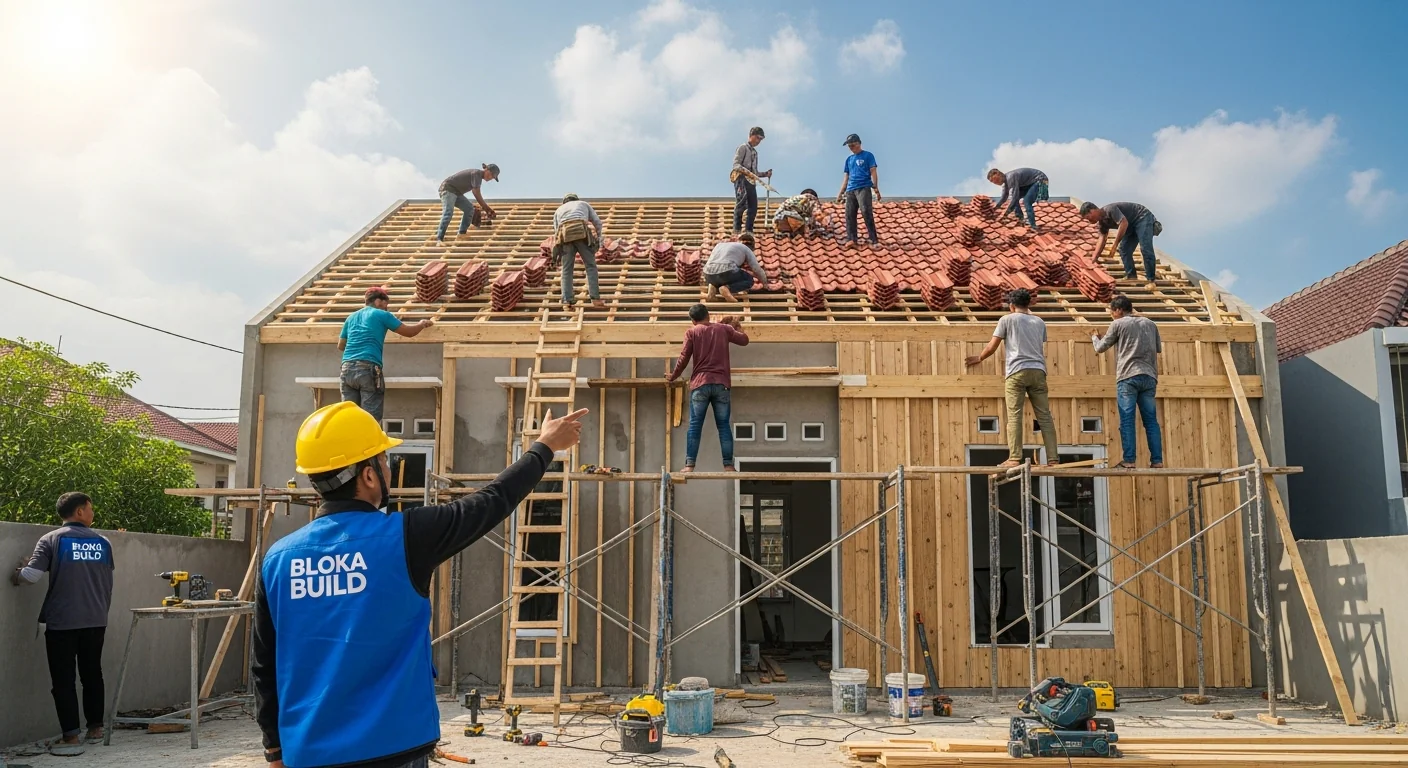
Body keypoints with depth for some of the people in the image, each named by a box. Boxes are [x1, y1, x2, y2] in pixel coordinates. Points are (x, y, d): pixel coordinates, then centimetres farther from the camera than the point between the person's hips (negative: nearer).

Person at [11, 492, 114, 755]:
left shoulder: (52, 539, -5)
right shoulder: (102, 542, 7)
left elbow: (31, 575, -13)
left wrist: (16, 577, 10)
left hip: (62, 621, -4)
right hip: (96, 621, 4)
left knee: (63, 679, 1)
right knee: (92, 674, 16)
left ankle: (71, 737, -1)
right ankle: (95, 728, 23)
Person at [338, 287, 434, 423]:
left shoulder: (351, 317, 21)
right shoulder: (382, 315, 6)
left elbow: (340, 345, 28)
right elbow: (409, 332, 13)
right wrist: (423, 324, 33)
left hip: (347, 368, 5)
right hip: (368, 368, -5)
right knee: (371, 417, -4)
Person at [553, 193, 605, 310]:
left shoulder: (559, 210, 37)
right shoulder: (584, 203, 35)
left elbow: (556, 233, 29)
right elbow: (597, 222, 26)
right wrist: (599, 237, 43)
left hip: (565, 236, 2)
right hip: (582, 234, -2)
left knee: (567, 270, 11)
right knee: (590, 266, 3)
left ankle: (567, 300, 1)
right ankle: (595, 299, -6)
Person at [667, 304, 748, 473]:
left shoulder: (692, 332, 3)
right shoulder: (724, 328, 9)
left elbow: (684, 358, 0)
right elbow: (744, 340, 22)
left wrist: (673, 377, 14)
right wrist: (734, 325, 39)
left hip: (700, 384, -1)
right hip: (721, 384, 2)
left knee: (695, 426, 0)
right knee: (723, 425, 4)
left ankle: (689, 465, -4)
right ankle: (728, 465, 0)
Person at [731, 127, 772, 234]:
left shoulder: (755, 152, 26)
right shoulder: (743, 147, 3)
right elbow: (736, 164, -9)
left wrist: (765, 174, 10)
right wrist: (746, 171, -25)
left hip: (751, 181, 8)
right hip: (742, 179, -8)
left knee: (753, 207, 0)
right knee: (741, 203, -19)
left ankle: (748, 230, 4)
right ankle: (737, 229, -22)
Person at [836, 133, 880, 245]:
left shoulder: (868, 156, 6)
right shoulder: (849, 159, 21)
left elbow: (873, 172, -1)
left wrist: (875, 188, -14)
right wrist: (841, 193, 16)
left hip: (863, 188, -6)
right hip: (850, 190, 6)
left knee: (866, 212, -18)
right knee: (849, 215, -4)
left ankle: (874, 239, -20)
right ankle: (851, 239, -5)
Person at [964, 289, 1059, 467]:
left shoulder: (1007, 319, 8)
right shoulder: (1039, 322, 20)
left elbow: (991, 347, 8)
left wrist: (979, 358, 25)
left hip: (1017, 371, -4)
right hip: (1038, 371, 4)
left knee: (1014, 416, -6)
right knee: (1044, 415, 3)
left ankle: (1014, 458, -12)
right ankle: (1053, 458, 0)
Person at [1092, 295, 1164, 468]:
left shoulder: (1118, 324, 3)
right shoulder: (1150, 324, 16)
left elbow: (1100, 348, 10)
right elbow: (1158, 348, 25)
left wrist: (1095, 338, 31)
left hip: (1127, 377, -4)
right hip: (1149, 377, 4)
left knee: (1127, 421, -4)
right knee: (1151, 420, 7)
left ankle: (1129, 461, -7)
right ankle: (1157, 461, 4)